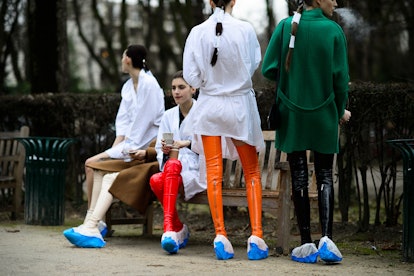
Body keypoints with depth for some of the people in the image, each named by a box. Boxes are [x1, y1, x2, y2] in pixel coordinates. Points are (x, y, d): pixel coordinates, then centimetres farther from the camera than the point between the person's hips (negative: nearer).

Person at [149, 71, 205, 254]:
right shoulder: (169, 116, 18)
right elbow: (159, 149, 17)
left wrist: (187, 143, -21)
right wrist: (164, 151, -8)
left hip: (197, 172, -4)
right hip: (173, 171, 4)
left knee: (173, 164, -38)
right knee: (156, 180, -33)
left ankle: (169, 226, -49)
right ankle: (178, 228, -17)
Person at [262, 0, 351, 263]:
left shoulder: (286, 26, -4)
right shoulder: (334, 31, -7)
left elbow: (269, 69, -6)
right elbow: (340, 77, -5)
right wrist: (341, 110, 11)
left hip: (292, 114, 1)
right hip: (324, 114, -1)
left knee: (299, 177, 6)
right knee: (325, 176, 8)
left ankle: (307, 244, 6)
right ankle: (327, 238, -7)